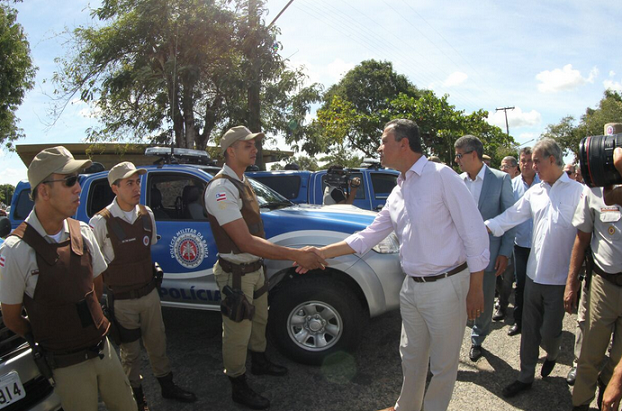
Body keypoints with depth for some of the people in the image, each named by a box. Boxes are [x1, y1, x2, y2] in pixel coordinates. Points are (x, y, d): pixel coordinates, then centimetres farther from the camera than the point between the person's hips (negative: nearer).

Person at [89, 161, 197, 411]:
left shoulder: (146, 214, 0)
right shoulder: (101, 222, -17)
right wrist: (110, 281, -5)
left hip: (149, 293, 4)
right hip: (122, 301, -4)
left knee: (157, 343, 17)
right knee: (130, 352, 12)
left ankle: (167, 385, 37)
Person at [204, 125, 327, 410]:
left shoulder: (242, 182, 8)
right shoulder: (221, 188, -24)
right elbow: (245, 242, -31)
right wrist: (295, 255, -32)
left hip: (254, 268, 9)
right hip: (236, 273, -9)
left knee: (259, 319, 25)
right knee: (237, 333, 7)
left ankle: (259, 362, 49)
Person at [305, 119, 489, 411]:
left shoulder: (441, 176, -12)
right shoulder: (397, 194, 10)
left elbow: (474, 233, -13)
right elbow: (367, 237, 13)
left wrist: (475, 288, -13)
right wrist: (322, 253, 7)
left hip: (446, 287, -7)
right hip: (412, 288, 7)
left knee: (443, 365, 10)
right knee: (411, 358, 22)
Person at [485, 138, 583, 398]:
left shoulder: (577, 191, -7)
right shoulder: (535, 192, 7)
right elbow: (510, 217, 7)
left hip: (560, 278, -4)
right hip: (534, 274, 4)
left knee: (549, 331, 6)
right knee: (529, 330, 11)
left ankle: (552, 355, 40)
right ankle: (526, 376, 26)